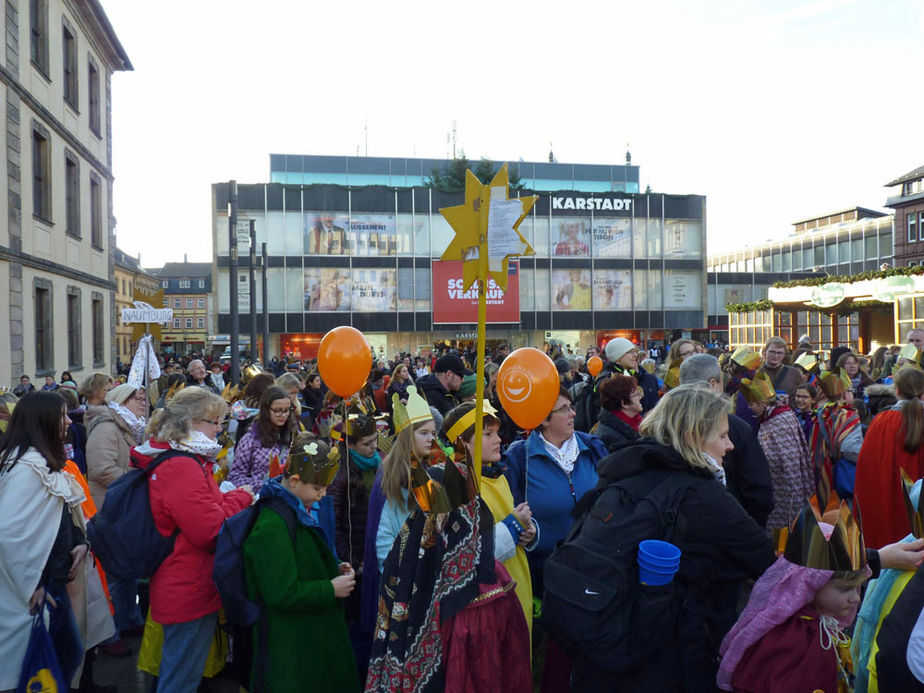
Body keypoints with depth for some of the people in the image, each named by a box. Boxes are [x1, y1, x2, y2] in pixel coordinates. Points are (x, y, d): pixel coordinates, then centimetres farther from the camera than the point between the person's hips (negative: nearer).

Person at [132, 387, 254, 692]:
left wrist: (231, 499, 7)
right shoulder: (182, 467, -24)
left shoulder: (173, 459, 11)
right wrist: (240, 497, -12)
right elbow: (211, 531, -26)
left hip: (180, 592, 11)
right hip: (191, 596, -11)